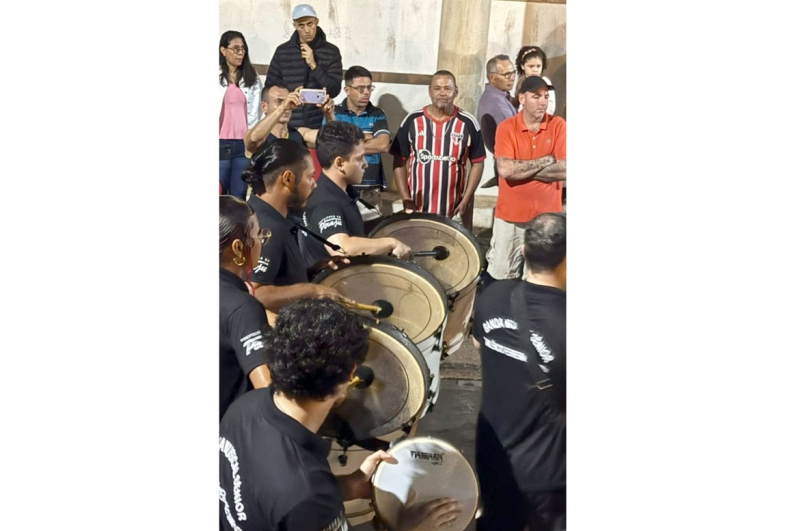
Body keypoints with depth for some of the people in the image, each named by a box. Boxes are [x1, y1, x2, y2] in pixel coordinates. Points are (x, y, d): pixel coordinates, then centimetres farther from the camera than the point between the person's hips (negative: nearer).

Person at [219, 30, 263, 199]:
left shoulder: (252, 79, 10)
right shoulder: (218, 77, 3)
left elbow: (254, 113, 7)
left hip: (244, 144, 2)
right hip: (221, 143, -2)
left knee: (239, 195, 4)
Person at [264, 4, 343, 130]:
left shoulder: (331, 51, 1)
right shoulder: (282, 51, 5)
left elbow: (334, 91, -6)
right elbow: (270, 86, 9)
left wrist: (314, 65, -14)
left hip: (319, 124, -1)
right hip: (287, 123, 1)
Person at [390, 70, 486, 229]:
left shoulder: (468, 123, -3)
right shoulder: (412, 120, -2)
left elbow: (477, 163, 3)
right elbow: (399, 161, 2)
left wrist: (465, 201, -6)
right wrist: (406, 200, -6)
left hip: (453, 212, 0)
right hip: (417, 210, 1)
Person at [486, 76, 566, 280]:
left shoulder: (558, 125, -1)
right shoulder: (506, 127, -4)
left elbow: (565, 170, -12)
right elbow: (505, 169, -19)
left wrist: (521, 168, -12)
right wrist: (547, 160, -13)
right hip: (510, 215, 0)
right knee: (501, 276, 9)